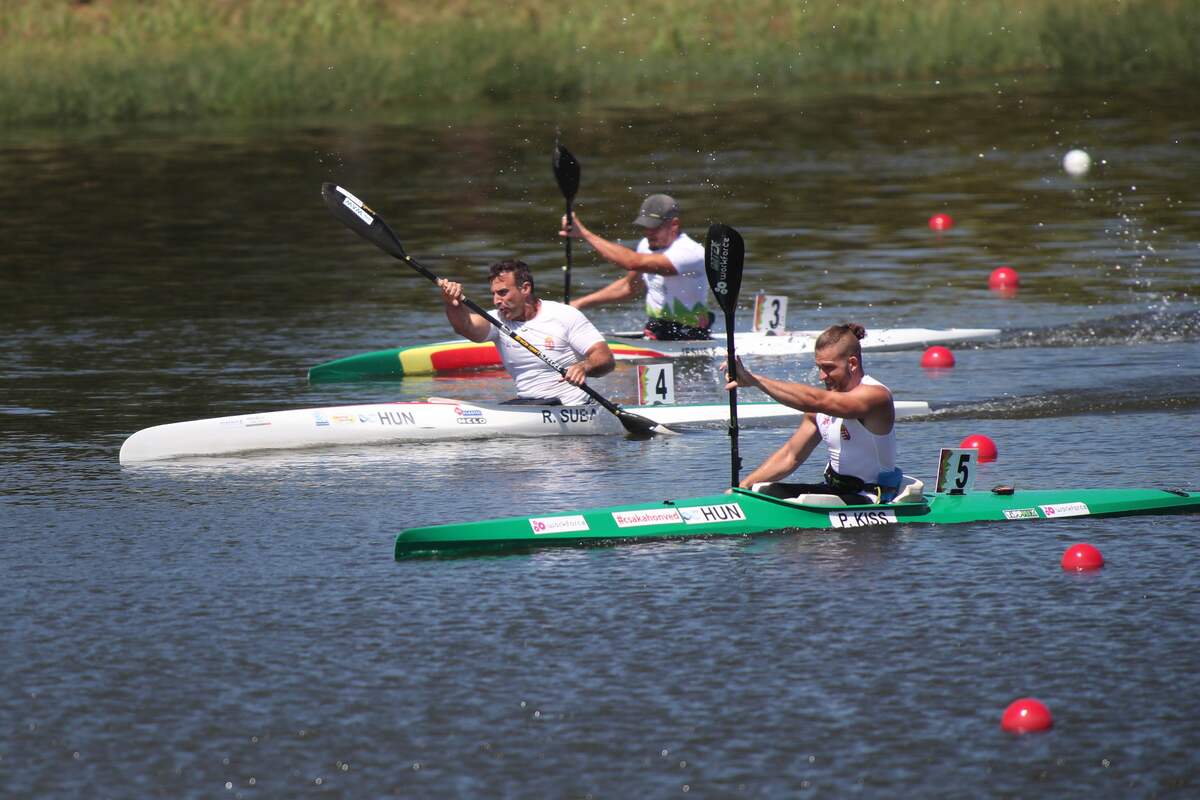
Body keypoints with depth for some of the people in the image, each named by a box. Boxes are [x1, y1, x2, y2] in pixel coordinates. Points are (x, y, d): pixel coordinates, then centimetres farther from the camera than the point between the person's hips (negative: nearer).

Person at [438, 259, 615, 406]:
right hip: (525, 403, 5)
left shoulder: (565, 316, -8)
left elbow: (606, 359, -13)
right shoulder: (498, 320, 3)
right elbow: (466, 326, -19)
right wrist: (453, 305, -41)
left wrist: (584, 366, -36)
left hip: (569, 406, -5)